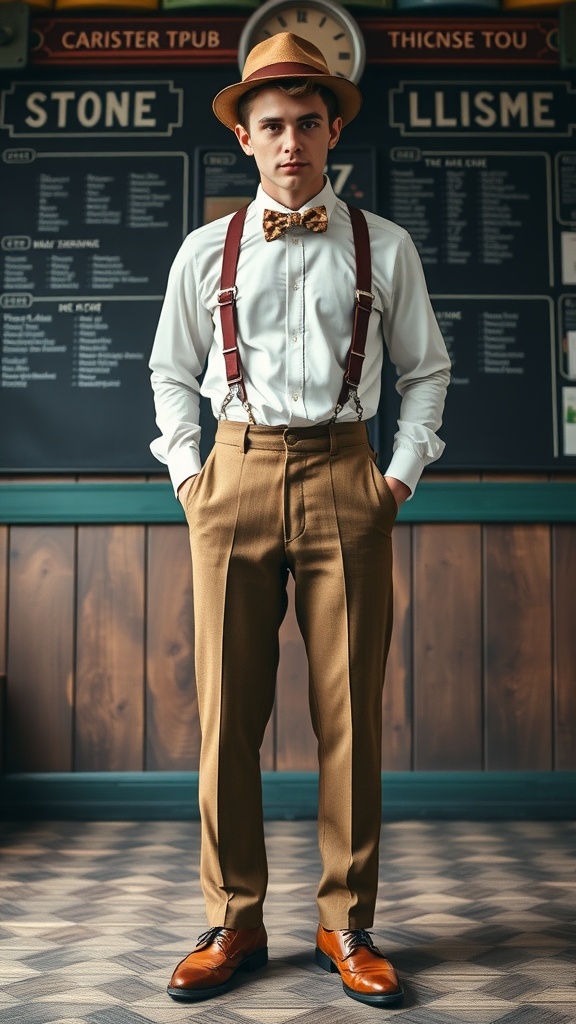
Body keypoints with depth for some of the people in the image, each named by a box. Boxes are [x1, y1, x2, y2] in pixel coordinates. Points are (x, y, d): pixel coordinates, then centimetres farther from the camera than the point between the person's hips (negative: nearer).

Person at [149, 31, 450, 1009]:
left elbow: (426, 369, 15)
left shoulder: (384, 248, 9)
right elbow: (171, 371, 19)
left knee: (350, 710, 1)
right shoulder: (206, 251, 11)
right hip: (236, 476, 1)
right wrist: (186, 470, 7)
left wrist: (403, 470, 4)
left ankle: (346, 927, 14)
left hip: (343, 479, 0)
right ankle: (234, 923, 14)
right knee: (227, 709, 1)